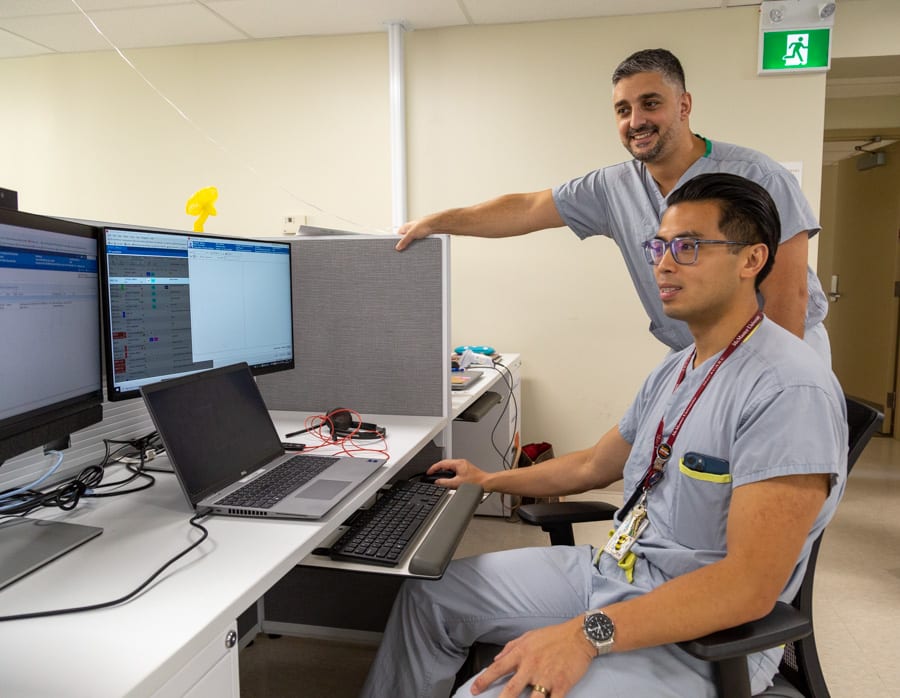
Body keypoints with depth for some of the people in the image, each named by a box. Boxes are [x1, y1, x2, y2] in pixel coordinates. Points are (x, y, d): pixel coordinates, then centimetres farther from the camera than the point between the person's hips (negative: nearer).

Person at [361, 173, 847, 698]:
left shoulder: (791, 389, -22)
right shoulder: (674, 371, 8)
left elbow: (750, 585, -27)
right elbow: (593, 465, 20)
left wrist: (588, 635, -33)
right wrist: (489, 481, 22)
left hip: (705, 635, -8)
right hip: (614, 569, 9)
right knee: (429, 592, 9)